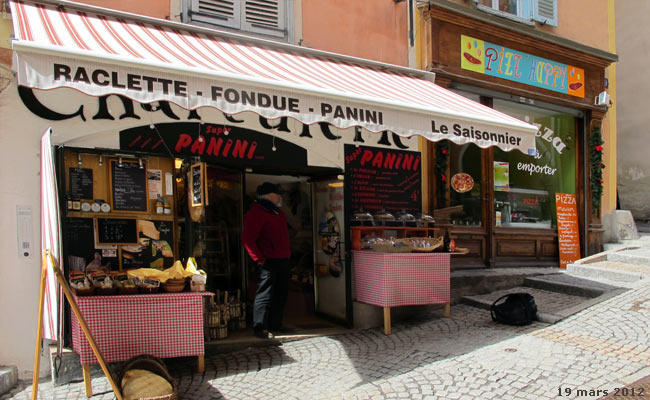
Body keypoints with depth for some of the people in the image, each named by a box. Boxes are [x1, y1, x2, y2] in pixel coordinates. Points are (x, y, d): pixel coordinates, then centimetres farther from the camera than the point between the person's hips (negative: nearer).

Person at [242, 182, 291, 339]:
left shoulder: (278, 212, 18)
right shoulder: (256, 213, -12)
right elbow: (247, 240, -17)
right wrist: (260, 259, -18)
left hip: (283, 261, 9)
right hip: (269, 261, -9)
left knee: (281, 294, 14)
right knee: (265, 295, -6)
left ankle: (275, 324, 25)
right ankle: (260, 328, 1)